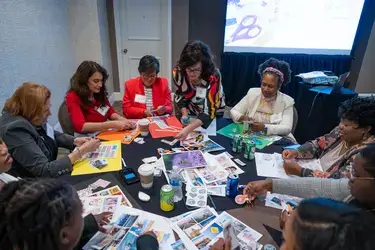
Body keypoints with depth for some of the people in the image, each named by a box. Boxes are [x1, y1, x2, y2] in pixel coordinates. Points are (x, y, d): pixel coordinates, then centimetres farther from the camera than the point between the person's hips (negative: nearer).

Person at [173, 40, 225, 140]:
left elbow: (209, 111, -35)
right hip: (190, 111, 2)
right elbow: (179, 95, -5)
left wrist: (188, 129, -48)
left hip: (212, 113, -2)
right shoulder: (178, 71, -22)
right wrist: (184, 114, -21)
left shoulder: (213, 76, -34)